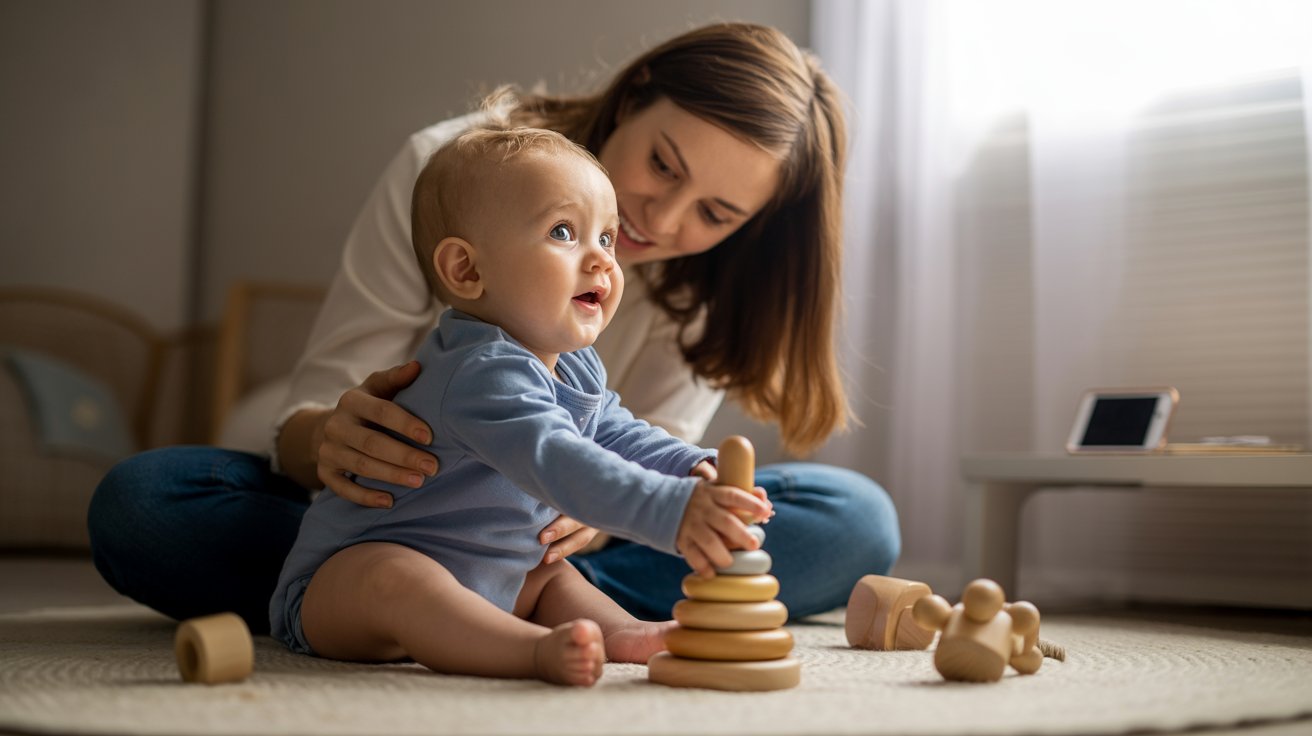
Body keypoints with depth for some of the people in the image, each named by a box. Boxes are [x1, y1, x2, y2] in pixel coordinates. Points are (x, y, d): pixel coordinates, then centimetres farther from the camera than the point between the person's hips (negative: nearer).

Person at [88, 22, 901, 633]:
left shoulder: (718, 280, -10)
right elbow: (312, 412, -16)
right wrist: (328, 439, -41)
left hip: (558, 528, 2)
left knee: (858, 521, -24)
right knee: (140, 502, -28)